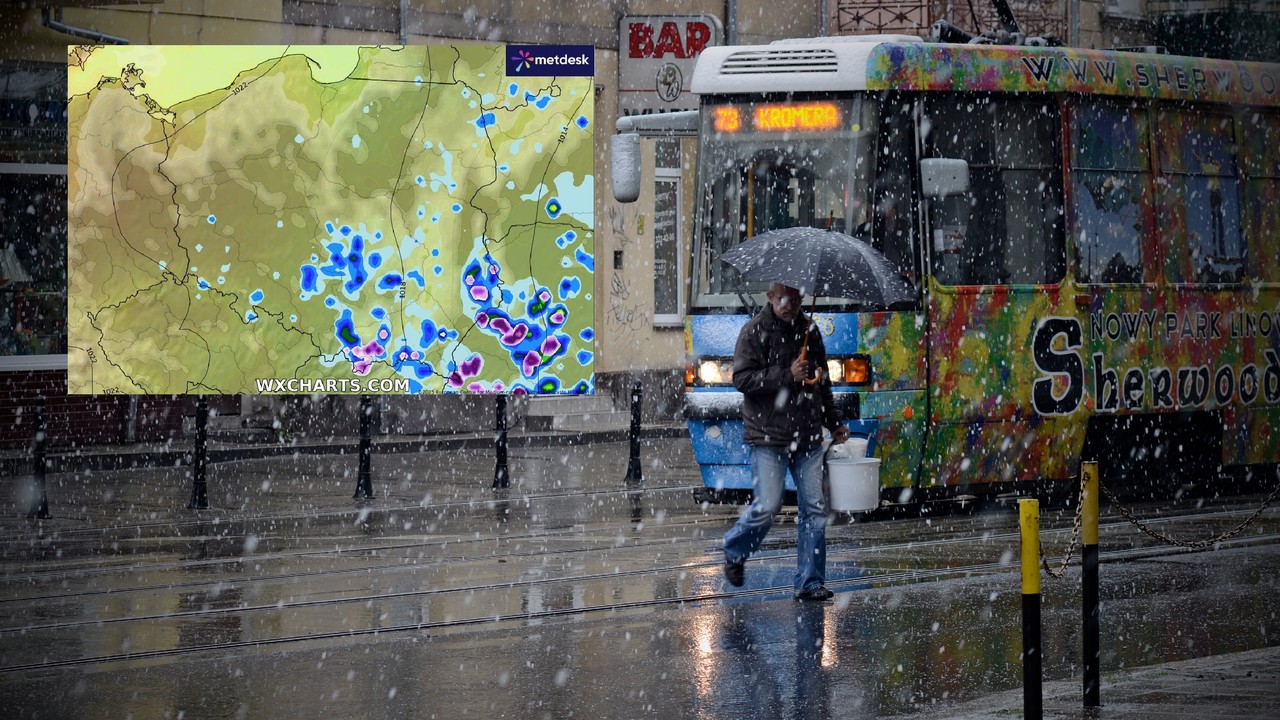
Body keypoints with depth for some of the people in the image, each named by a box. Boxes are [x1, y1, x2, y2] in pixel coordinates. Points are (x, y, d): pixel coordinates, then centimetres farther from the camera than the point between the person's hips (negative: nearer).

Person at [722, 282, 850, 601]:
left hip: (808, 437, 5)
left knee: (815, 508, 0)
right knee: (767, 506, -9)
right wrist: (787, 376, -17)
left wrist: (834, 424, 25)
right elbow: (742, 378, -11)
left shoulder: (809, 331, 15)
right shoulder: (755, 331, -3)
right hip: (768, 435, -5)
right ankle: (734, 552, 19)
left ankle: (810, 583, 5)